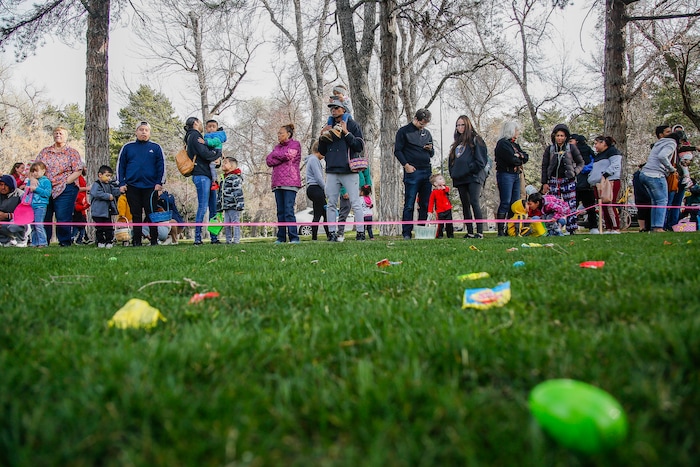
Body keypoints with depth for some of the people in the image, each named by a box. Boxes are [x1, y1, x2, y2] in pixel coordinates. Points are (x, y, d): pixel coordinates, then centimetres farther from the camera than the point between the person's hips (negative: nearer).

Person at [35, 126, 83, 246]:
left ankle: (65, 241, 4)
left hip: (64, 190, -4)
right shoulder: (45, 151, 16)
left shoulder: (72, 152, 4)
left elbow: (78, 171, -5)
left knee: (63, 217, -6)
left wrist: (64, 182, -12)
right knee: (43, 216, 5)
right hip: (45, 189, 4)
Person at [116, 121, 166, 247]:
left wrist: (159, 183, -3)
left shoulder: (156, 148, 6)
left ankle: (154, 241, 3)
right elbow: (120, 165, 9)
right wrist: (121, 183, 2)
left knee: (151, 214, -1)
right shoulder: (128, 147, 9)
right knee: (136, 215, 5)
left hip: (150, 187, -1)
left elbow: (161, 166, 5)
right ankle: (136, 241, 9)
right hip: (132, 186, 1)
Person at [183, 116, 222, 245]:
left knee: (213, 208, 7)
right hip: (202, 175, -10)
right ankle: (197, 238, -11)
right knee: (203, 207, -12)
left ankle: (214, 238, 9)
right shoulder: (194, 136, -5)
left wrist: (215, 153, 6)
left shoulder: (195, 136, 25)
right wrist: (219, 153, 1)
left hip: (208, 176, 10)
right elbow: (206, 154, -14)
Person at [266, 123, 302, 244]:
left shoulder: (295, 144, 7)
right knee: (280, 211, 4)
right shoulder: (277, 146, 25)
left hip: (290, 182, -6)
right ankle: (281, 237, 6)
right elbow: (268, 161, 12)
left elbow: (288, 155, -11)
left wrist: (275, 155, 7)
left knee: (288, 210, -13)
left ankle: (294, 237, -13)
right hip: (278, 183, 6)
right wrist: (282, 157, -4)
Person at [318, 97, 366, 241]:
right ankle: (332, 233, 8)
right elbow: (322, 152, 19)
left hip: (349, 171, -5)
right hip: (332, 172, 5)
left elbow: (360, 147, -6)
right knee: (331, 204, 4)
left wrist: (346, 133, -11)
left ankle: (361, 232, -1)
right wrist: (322, 137, 3)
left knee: (355, 203, -5)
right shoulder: (328, 127, 17)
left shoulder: (352, 125, 4)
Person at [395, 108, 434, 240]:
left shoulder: (427, 133, 18)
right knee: (409, 205, -6)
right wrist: (406, 165, -13)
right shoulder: (404, 131, 1)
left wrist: (430, 149, 1)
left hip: (427, 172, 6)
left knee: (426, 204, 6)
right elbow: (397, 151, -2)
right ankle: (406, 233, -3)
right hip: (412, 172, -6)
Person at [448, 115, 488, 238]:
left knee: (474, 202, -15)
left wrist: (471, 168, -14)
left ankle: (480, 232, -16)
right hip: (460, 178, 7)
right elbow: (451, 159, 24)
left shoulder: (475, 139, 2)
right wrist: (453, 172, 10)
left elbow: (481, 158, -7)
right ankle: (469, 232, 8)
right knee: (465, 205, 6)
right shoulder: (457, 142, 21)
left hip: (473, 177, -7)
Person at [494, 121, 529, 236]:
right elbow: (512, 159, -16)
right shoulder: (503, 143, -6)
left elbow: (526, 157, 11)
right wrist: (520, 159, 3)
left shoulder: (515, 145, 21)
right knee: (505, 203, -10)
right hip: (505, 174, -9)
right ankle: (501, 230, -10)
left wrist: (519, 156, -8)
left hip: (516, 175, 9)